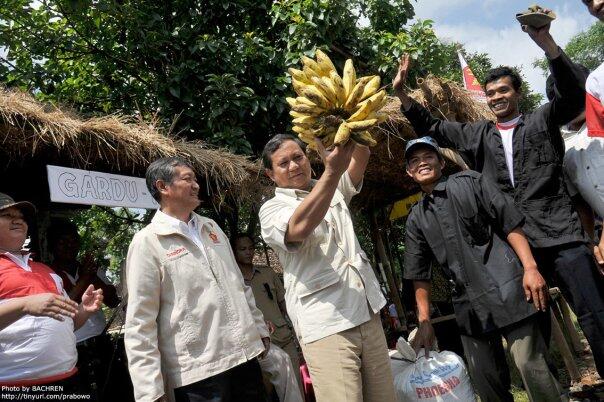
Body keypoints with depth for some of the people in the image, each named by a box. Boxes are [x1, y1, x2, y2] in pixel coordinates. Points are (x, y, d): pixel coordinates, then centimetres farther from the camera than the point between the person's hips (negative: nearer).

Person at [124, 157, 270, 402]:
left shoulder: (211, 227, 11)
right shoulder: (147, 242, -8)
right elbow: (140, 321, -11)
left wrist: (259, 329, 17)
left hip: (245, 354, 6)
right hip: (197, 370, -6)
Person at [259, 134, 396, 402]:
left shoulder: (332, 191, 17)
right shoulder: (272, 209, -1)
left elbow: (361, 157, 3)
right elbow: (299, 227, -24)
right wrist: (332, 171, -35)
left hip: (368, 315, 6)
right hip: (326, 326, -5)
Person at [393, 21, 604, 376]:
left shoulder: (542, 120, 11)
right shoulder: (477, 135, 18)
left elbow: (575, 95, -6)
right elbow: (431, 127, 22)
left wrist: (547, 43, -20)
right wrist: (402, 93, 10)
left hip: (561, 235, -2)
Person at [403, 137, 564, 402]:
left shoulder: (469, 182, 6)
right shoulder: (416, 219, 13)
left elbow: (511, 225, 0)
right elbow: (419, 275, 12)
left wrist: (530, 268, -11)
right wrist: (424, 322, 6)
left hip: (507, 291, -3)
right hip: (468, 307, 4)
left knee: (531, 366, -5)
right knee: (485, 381, 8)